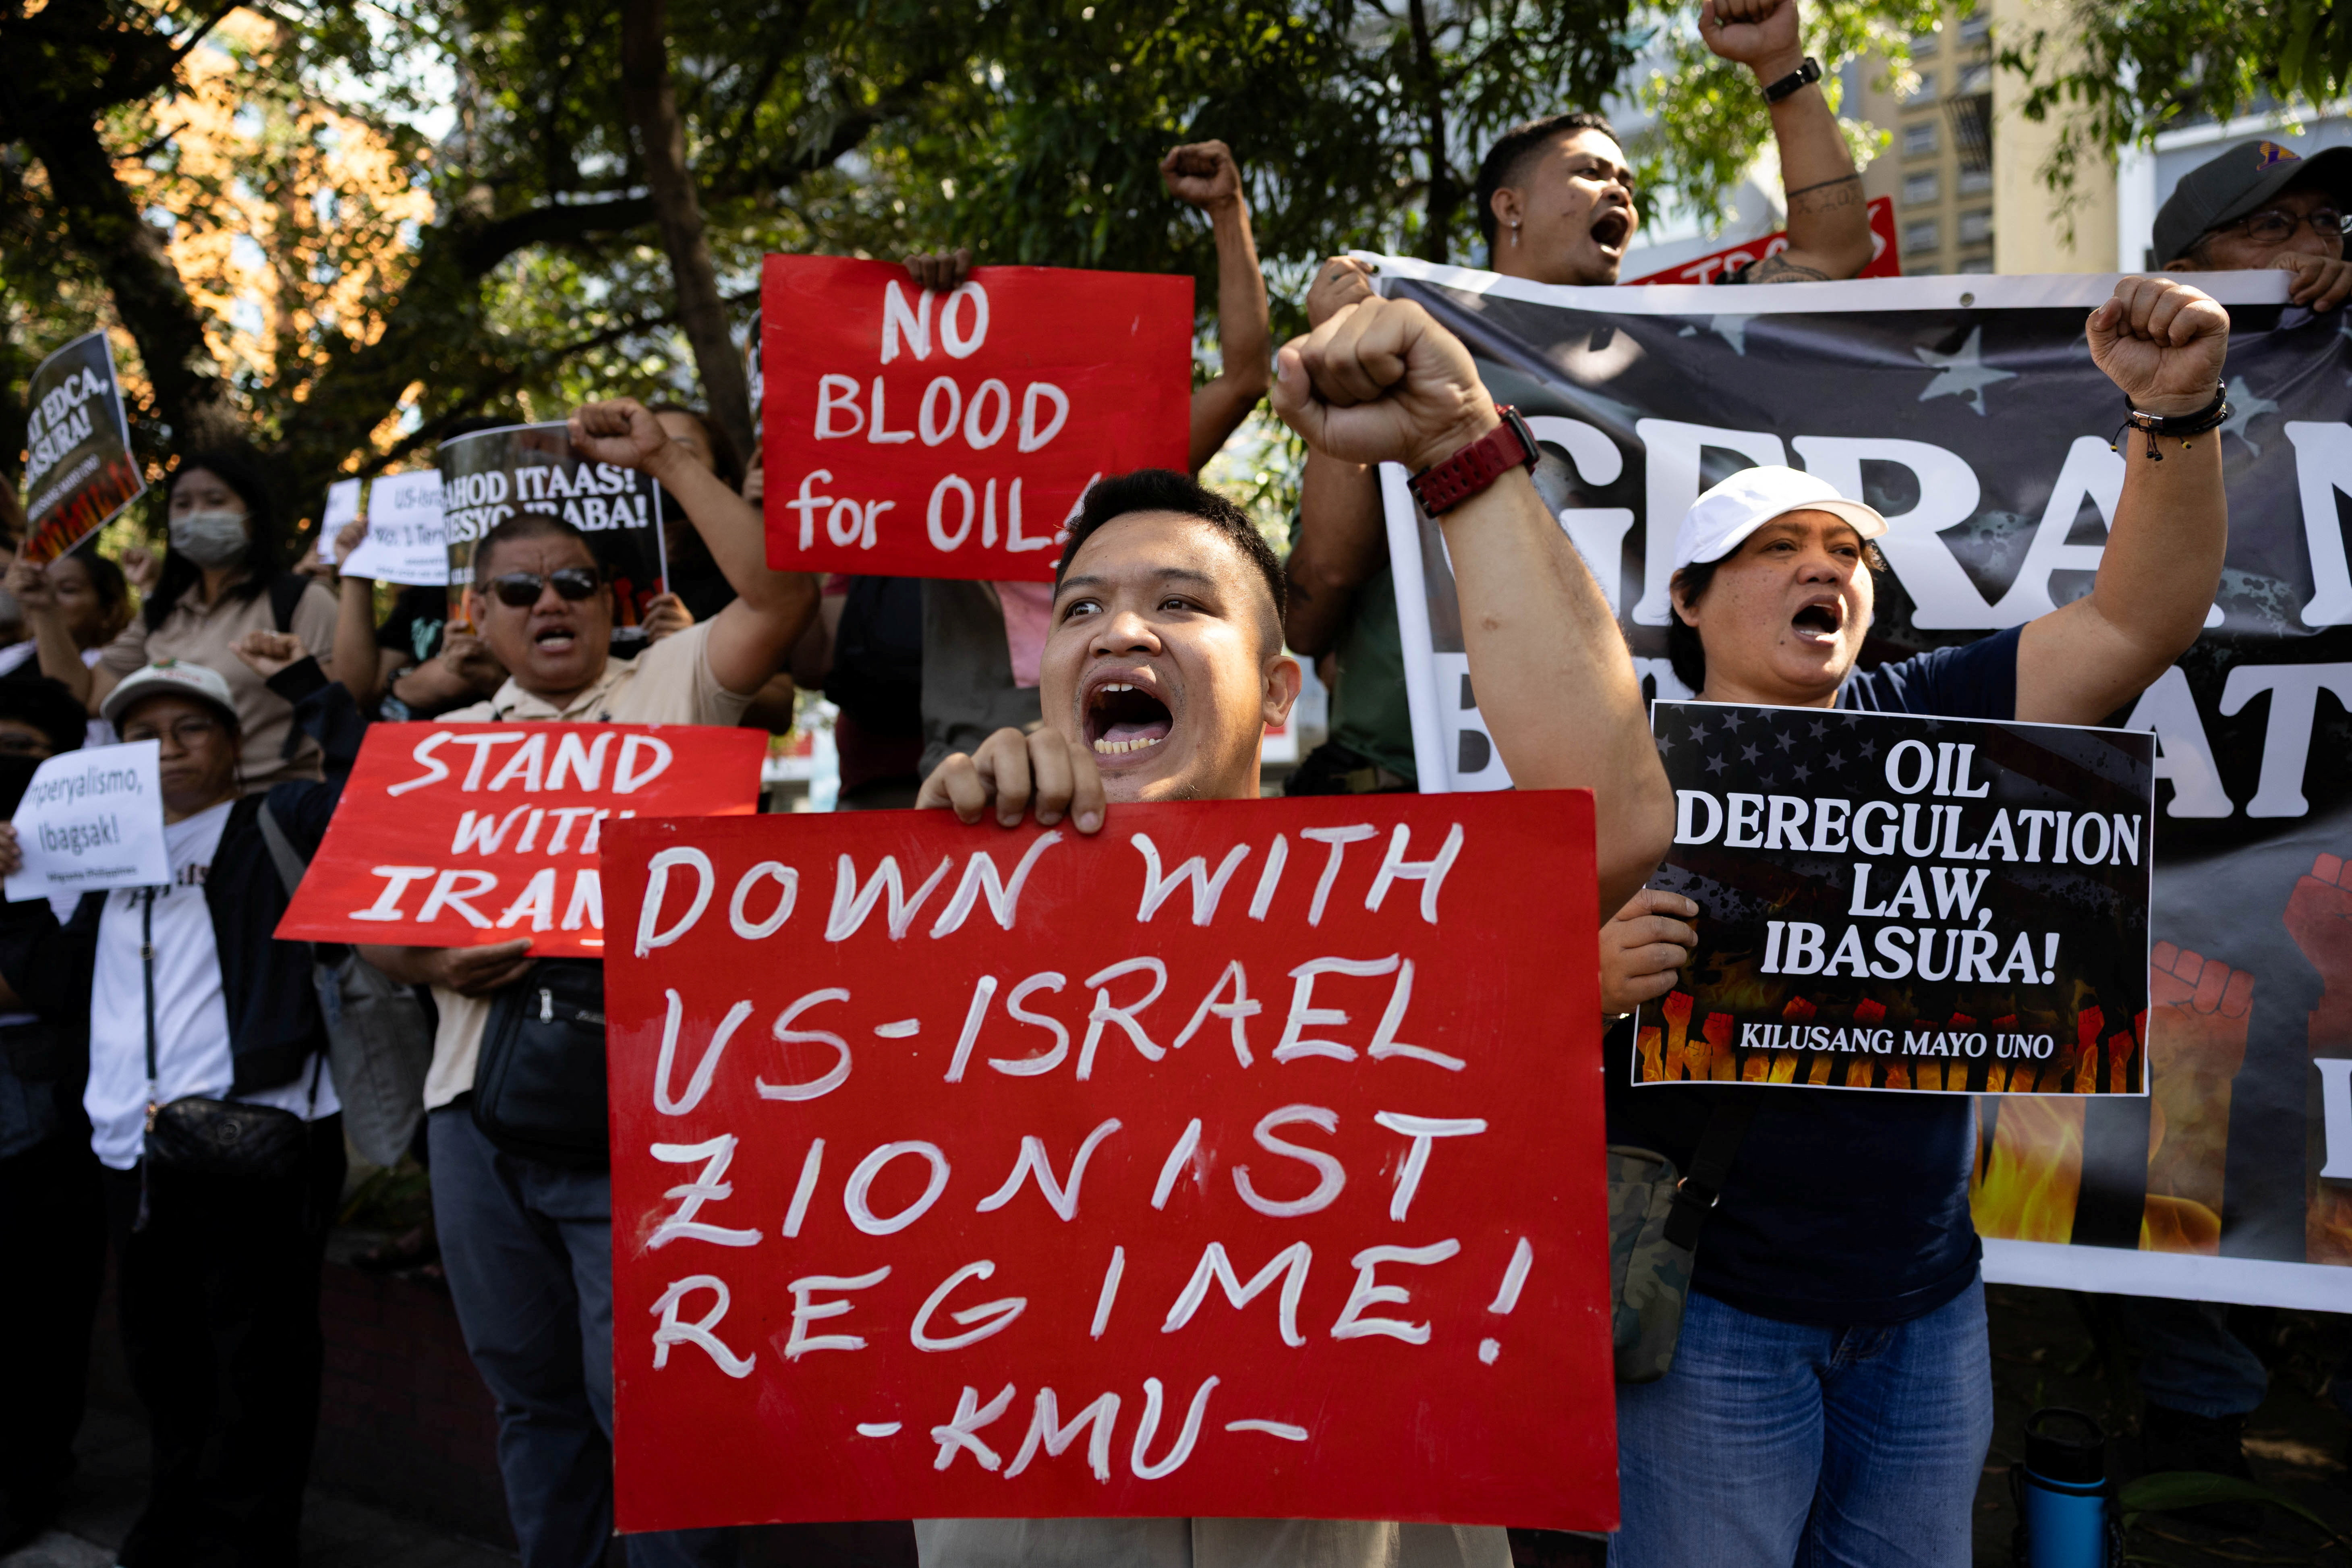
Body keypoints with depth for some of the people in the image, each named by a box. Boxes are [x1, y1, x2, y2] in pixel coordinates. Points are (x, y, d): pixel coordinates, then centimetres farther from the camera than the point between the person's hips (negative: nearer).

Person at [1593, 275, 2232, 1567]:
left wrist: (2177, 412, -16)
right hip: (1711, 1313, -5)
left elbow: (2136, 620, -3)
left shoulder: (1920, 725, 4)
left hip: (1925, 1305, 5)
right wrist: (1594, 982, -30)